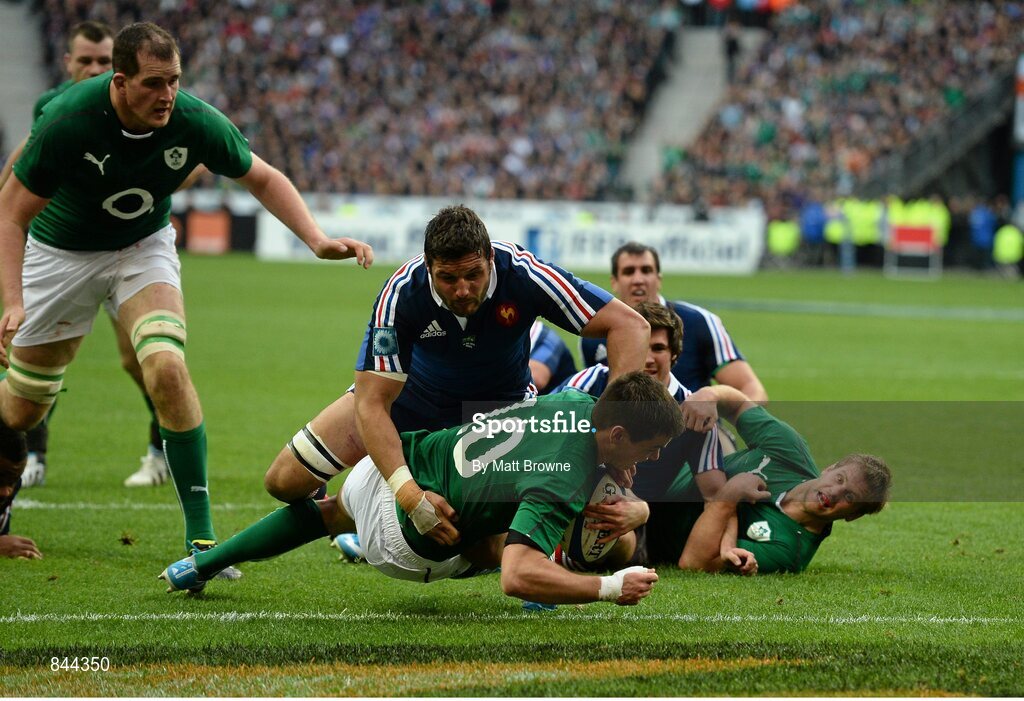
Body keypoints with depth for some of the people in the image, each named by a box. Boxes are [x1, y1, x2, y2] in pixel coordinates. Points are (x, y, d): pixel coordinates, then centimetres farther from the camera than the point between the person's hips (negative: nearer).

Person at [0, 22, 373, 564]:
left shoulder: (195, 123, -24)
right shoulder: (68, 121, -32)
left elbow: (261, 178, -5)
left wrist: (318, 240, -18)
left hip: (143, 247, 1)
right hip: (61, 251, -1)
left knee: (167, 370, -25)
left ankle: (200, 534, -19)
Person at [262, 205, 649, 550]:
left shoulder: (523, 274, -35)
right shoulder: (401, 295, -35)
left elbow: (629, 325, -32)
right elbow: (372, 402, -34)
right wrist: (408, 493, -48)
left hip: (502, 402, 0)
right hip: (411, 395, 0)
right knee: (284, 482, -5)